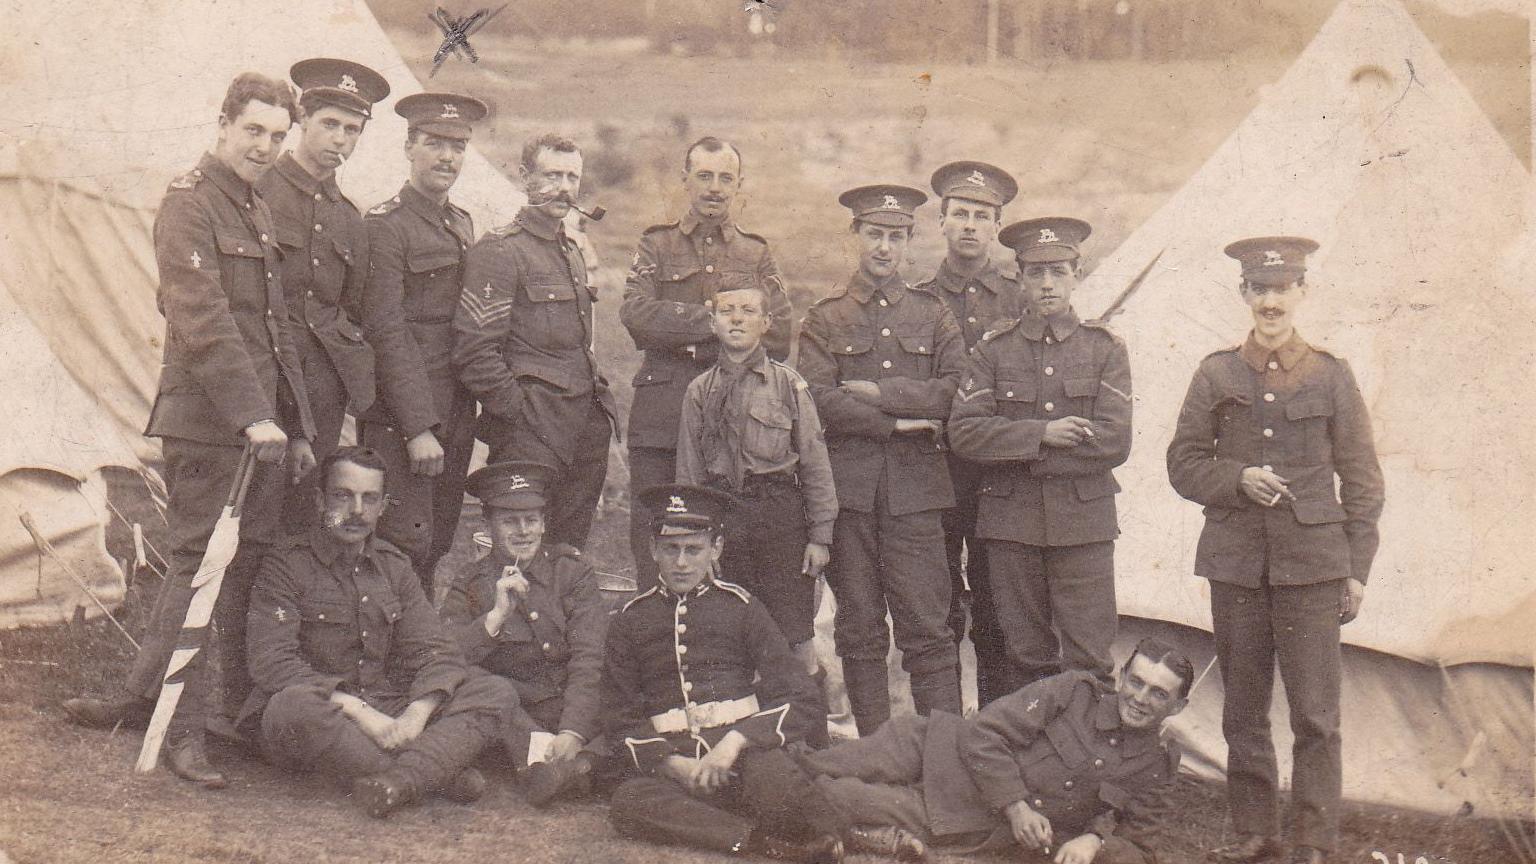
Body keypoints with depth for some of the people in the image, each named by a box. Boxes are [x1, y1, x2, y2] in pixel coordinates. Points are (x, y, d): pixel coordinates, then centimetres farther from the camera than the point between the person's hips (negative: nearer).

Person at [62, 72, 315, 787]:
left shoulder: (259, 213, 19)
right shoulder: (189, 203, -8)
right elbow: (204, 325, -18)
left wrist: (297, 428, 17)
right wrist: (255, 417, -24)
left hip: (261, 425, 9)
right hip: (206, 424, -9)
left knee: (253, 565, 9)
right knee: (200, 567, -5)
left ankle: (140, 701, 19)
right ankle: (182, 730, 3)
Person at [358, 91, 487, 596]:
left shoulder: (462, 225, 15)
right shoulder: (384, 227, -9)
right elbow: (387, 332, -14)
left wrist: (469, 415, 12)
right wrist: (418, 427, -18)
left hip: (455, 416, 8)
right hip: (402, 416, -7)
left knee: (437, 547, 11)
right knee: (406, 546, -8)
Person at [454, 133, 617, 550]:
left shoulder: (572, 251, 19)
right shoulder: (499, 250, -8)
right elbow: (474, 351, -15)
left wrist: (598, 399, 16)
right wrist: (521, 414, -16)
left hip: (585, 429, 8)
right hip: (532, 435, -8)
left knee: (569, 548, 10)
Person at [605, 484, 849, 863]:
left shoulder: (740, 607, 8)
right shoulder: (630, 621, 11)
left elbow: (800, 702, 1)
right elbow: (622, 722, 10)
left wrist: (733, 743, -16)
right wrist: (673, 764, -11)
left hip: (741, 753, -1)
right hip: (671, 765, 2)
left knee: (769, 770, -38)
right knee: (628, 801, -34)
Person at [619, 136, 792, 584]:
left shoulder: (757, 254, 15)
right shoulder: (656, 245, 11)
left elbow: (777, 338, 1)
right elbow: (637, 314, -8)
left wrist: (688, 341, -7)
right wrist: (716, 321, -13)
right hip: (661, 425, -1)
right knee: (653, 554, 0)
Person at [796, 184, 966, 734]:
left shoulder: (934, 315, 13)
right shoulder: (824, 320, 9)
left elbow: (955, 393, -2)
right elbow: (820, 400, -6)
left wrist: (876, 391, -8)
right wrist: (898, 422, -9)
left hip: (915, 488, 0)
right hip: (849, 488, 0)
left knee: (928, 630, -4)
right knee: (860, 632, 4)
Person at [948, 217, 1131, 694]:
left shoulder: (1106, 348, 3)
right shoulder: (994, 348, 5)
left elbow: (1114, 441, -9)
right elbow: (963, 431, -6)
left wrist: (1016, 452, -9)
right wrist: (1042, 433, -16)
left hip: (1084, 523, -1)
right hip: (1011, 524, 1)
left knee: (1088, 664, -1)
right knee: (1025, 661, 8)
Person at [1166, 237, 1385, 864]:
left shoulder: (1331, 376, 4)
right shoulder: (1216, 375, 6)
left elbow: (1362, 480, 6)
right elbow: (1184, 464, 8)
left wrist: (1357, 569, 2)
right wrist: (1238, 479, -11)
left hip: (1311, 565, -1)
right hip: (1236, 564, 2)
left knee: (1315, 714, -2)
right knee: (1243, 711, 8)